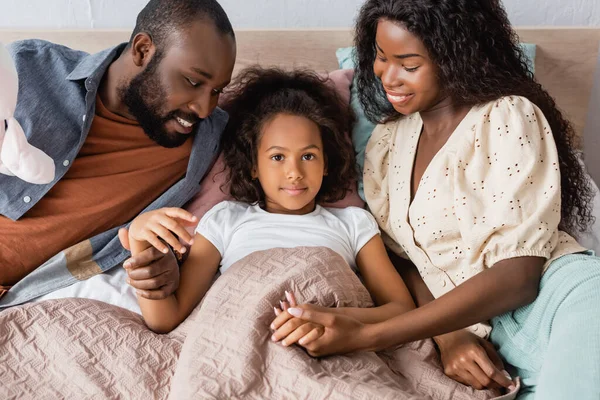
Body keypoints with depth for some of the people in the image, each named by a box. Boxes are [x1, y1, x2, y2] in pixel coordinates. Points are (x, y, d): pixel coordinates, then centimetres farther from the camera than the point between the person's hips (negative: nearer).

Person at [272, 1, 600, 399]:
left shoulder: (510, 117, -7)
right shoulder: (386, 142, 10)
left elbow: (517, 275, -16)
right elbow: (401, 257, 12)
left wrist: (366, 336, -21)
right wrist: (448, 338, -8)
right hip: (491, 336, 3)